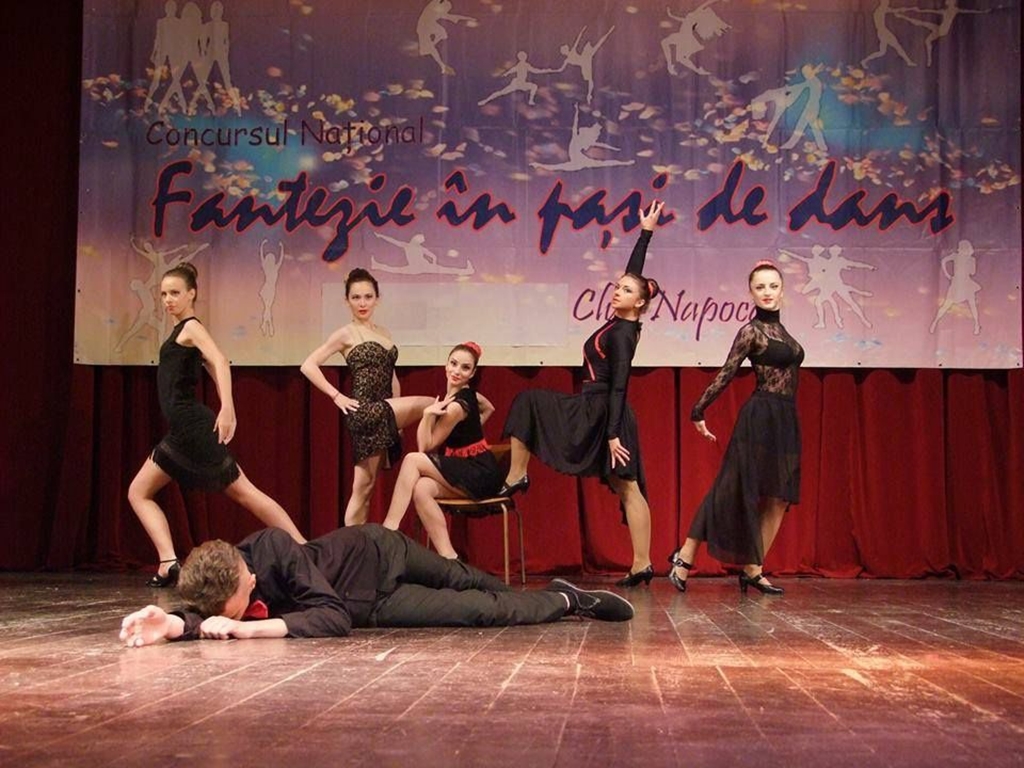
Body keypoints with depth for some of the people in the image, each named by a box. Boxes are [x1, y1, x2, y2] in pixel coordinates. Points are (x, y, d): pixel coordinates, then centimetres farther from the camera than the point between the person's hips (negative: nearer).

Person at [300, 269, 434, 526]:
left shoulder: (384, 333, 18)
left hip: (383, 413, 6)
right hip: (364, 411, -6)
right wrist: (337, 396, -12)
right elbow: (308, 366, -8)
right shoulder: (346, 334, -3)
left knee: (364, 487, 5)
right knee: (431, 405, -15)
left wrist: (399, 416, 13)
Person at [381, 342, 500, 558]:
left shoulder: (456, 406, -19)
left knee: (412, 460, -18)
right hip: (466, 471, 8)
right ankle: (448, 556, -19)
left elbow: (426, 447, -11)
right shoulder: (469, 393, 7)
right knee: (421, 489, -17)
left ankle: (389, 529, -17)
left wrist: (428, 415, -20)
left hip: (481, 475, -8)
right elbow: (488, 408, 31)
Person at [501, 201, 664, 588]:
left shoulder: (621, 334, -15)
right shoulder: (624, 325, 8)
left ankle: (516, 476, 5)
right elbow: (634, 272, 18)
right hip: (602, 414, 9)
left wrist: (613, 434, -22)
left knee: (527, 403, 2)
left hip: (597, 414, -9)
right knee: (628, 488, 3)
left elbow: (618, 387, -20)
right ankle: (641, 565, 0)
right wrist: (646, 231, 20)